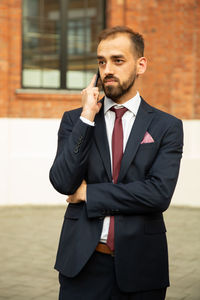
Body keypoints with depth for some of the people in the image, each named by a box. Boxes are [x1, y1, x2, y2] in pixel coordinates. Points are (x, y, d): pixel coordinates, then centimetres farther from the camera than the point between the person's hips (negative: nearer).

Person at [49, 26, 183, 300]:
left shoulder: (166, 126, -1)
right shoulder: (74, 120, 4)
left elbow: (159, 194, -14)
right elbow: (63, 183, -9)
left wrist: (90, 193, -10)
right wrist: (87, 117, -12)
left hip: (139, 267, 0)